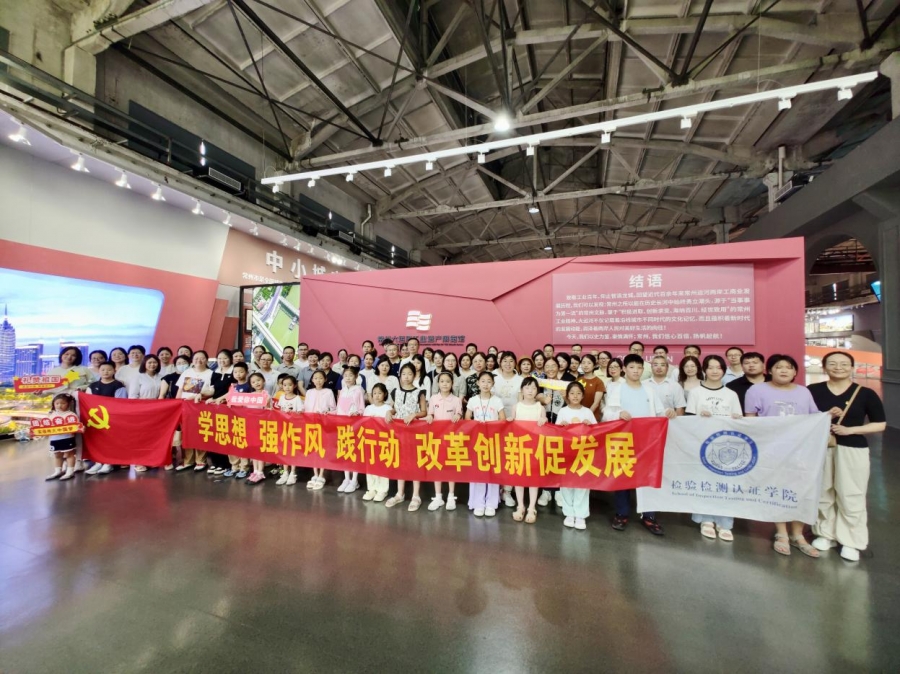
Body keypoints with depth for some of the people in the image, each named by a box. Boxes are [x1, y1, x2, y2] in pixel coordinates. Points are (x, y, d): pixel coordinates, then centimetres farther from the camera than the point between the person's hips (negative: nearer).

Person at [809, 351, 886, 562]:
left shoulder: (865, 393, -1)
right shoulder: (813, 391, 0)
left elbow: (880, 424, 1)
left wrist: (850, 429, -13)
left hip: (852, 450, -1)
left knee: (851, 497, 3)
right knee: (822, 495, 10)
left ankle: (851, 541, 18)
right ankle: (826, 534, 25)